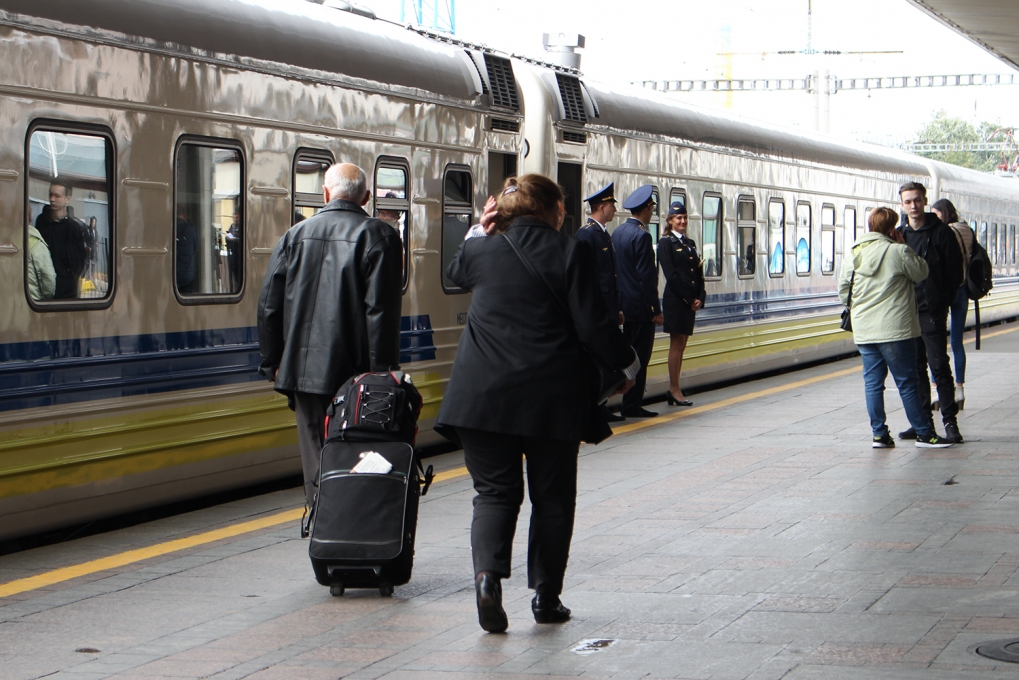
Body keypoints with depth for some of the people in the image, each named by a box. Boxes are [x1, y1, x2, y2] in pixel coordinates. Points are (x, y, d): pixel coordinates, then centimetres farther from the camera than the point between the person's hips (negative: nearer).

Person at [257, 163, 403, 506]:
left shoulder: (295, 235, 7)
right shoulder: (379, 236, -5)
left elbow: (269, 306, 8)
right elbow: (381, 308, -12)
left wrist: (273, 362, 15)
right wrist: (382, 371, -10)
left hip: (305, 373, 3)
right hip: (354, 373, -3)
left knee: (316, 463, 8)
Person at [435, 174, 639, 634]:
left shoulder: (480, 252, 3)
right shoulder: (570, 253, -6)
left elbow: (454, 272, 27)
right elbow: (593, 325, -7)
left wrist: (486, 232, 26)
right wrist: (626, 362, 8)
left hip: (483, 396, 2)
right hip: (551, 398, -2)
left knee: (495, 492, 8)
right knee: (552, 496, 12)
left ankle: (488, 574, -16)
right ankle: (546, 596, 15)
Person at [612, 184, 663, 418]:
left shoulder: (618, 232, 10)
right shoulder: (641, 236, -17)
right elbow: (647, 276, -19)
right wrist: (656, 309, -15)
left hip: (625, 304, 9)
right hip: (641, 306, -9)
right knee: (640, 356, -4)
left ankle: (629, 404, 17)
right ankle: (633, 405, -3)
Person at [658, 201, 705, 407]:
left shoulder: (690, 243, 16)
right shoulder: (666, 243, -6)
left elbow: (699, 273, 14)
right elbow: (671, 274, -12)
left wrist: (700, 298, 0)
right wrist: (689, 299, -13)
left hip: (690, 301, 7)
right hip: (675, 299, -7)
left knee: (681, 345, 8)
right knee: (677, 344, -5)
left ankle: (673, 390, 10)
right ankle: (675, 390, -1)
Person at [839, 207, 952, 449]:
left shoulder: (852, 254, 5)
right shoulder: (898, 252, -11)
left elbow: (843, 291, 9)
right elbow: (921, 273, 2)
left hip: (863, 331, 5)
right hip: (895, 330, -5)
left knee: (872, 383, 10)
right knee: (907, 383, 2)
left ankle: (879, 434, 9)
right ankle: (924, 433, 7)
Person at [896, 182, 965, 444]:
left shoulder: (941, 232, -3)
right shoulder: (899, 234, 12)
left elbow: (955, 271, -2)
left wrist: (943, 301, -5)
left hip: (932, 311, -5)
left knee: (939, 366, -9)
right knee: (915, 368, 8)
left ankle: (950, 421, -7)